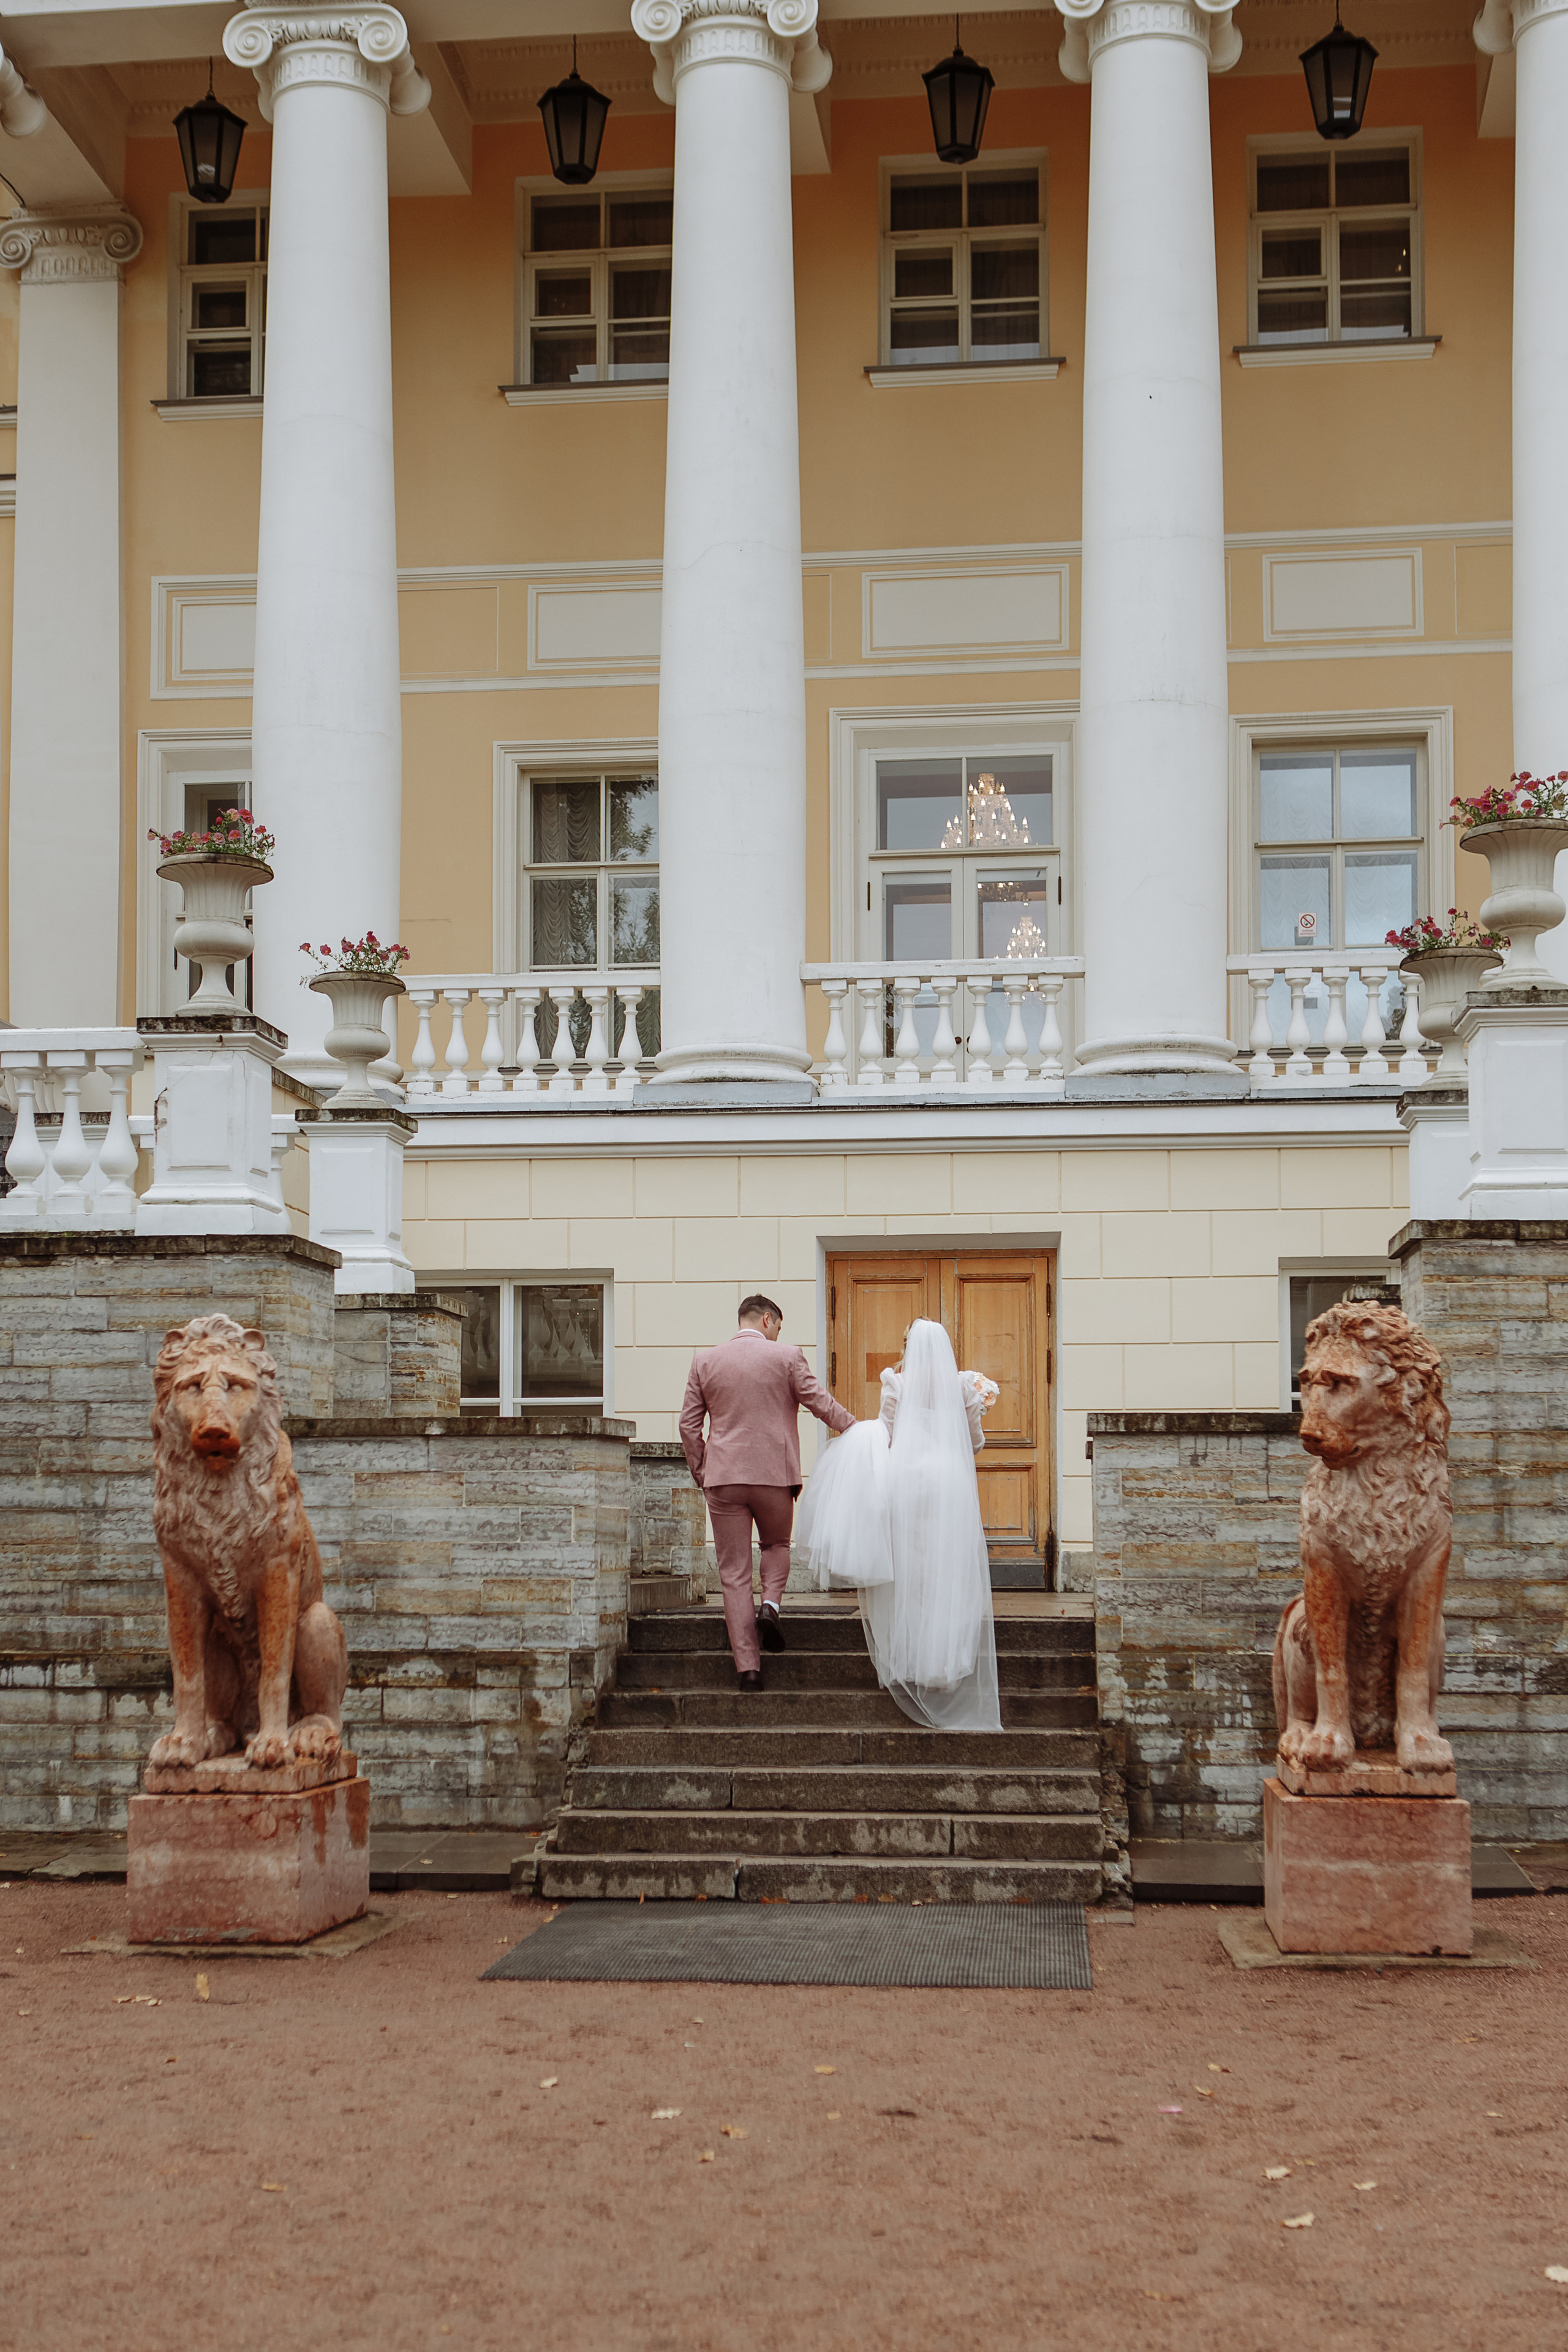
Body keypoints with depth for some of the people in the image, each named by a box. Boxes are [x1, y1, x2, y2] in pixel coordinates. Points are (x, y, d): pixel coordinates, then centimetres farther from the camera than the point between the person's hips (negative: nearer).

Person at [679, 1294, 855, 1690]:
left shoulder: (705, 1361, 4)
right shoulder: (787, 1358, -3)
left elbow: (688, 1424, 6)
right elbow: (823, 1404, 1)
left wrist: (700, 1472, 16)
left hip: (723, 1478, 1)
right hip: (775, 1475, -1)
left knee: (734, 1572, 5)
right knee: (776, 1544, 26)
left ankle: (748, 1667, 2)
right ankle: (771, 1604, -2)